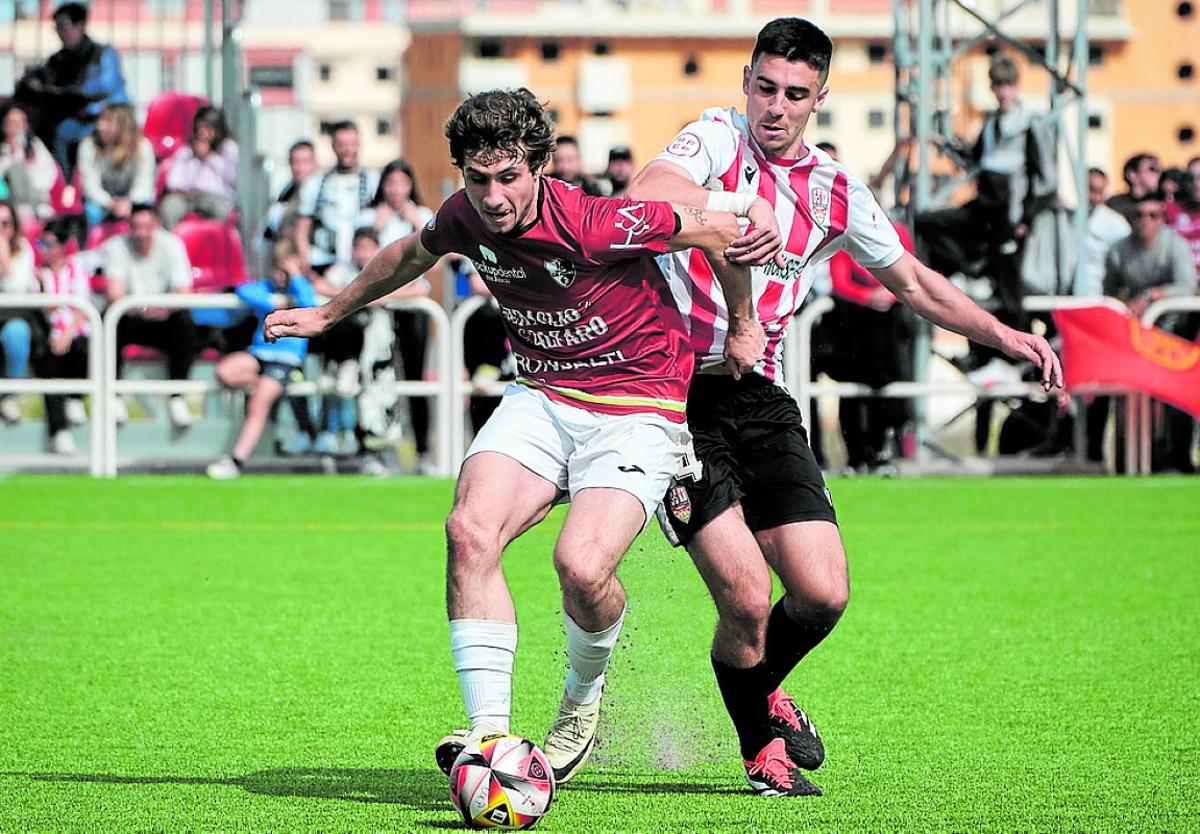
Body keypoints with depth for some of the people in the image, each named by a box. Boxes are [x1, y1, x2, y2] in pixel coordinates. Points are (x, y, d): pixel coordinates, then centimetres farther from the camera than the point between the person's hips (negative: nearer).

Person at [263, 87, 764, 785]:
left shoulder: (593, 225, -26)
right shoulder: (465, 218, -6)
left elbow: (720, 231, -12)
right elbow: (411, 255, 20)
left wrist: (744, 326, 3)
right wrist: (329, 313, 31)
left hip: (637, 407, -6)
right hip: (542, 396, 6)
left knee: (583, 567, -26)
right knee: (470, 531, -22)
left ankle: (583, 700, 8)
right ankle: (491, 729, -19)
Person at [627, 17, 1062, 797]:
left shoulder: (836, 190, 9)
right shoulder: (718, 139, -7)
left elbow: (912, 280, 23)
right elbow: (644, 192, -28)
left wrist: (1005, 336, 13)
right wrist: (735, 210, -44)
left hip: (760, 400, 5)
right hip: (676, 392, -5)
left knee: (822, 593, -6)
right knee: (746, 598, -14)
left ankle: (763, 690, 28)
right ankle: (761, 747, 14)